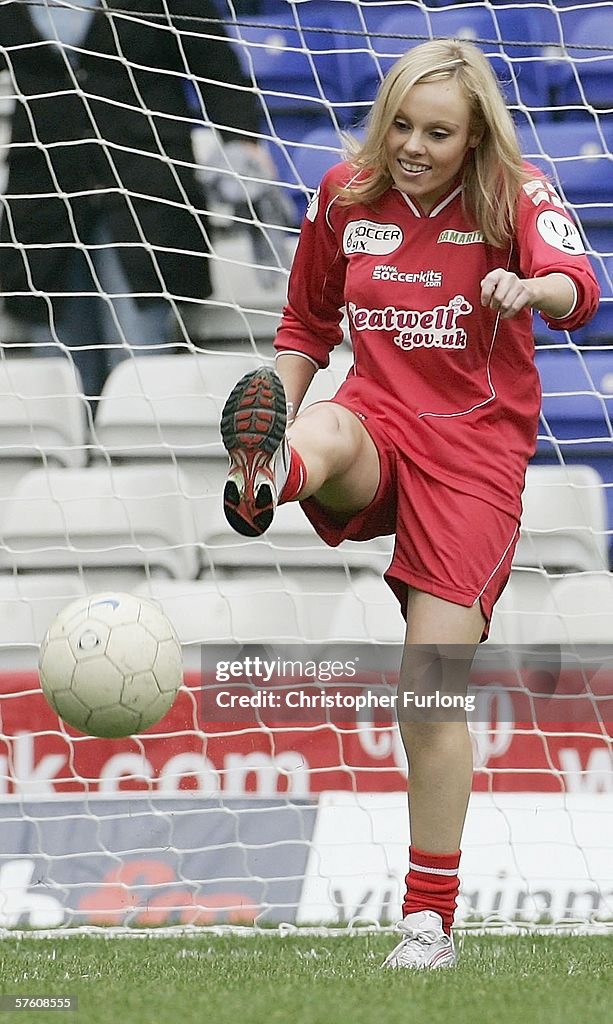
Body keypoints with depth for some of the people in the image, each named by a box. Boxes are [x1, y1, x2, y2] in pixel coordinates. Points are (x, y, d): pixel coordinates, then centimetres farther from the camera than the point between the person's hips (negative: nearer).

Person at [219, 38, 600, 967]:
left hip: (476, 444, -3)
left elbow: (577, 287, -27)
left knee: (432, 687, -8)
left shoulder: (514, 198, -7)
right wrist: (274, 411, 3)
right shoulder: (345, 197, 3)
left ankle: (429, 920, 4)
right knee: (322, 436, -37)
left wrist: (531, 289, -51)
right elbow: (308, 323, 18)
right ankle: (263, 481, -76)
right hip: (379, 416, 3)